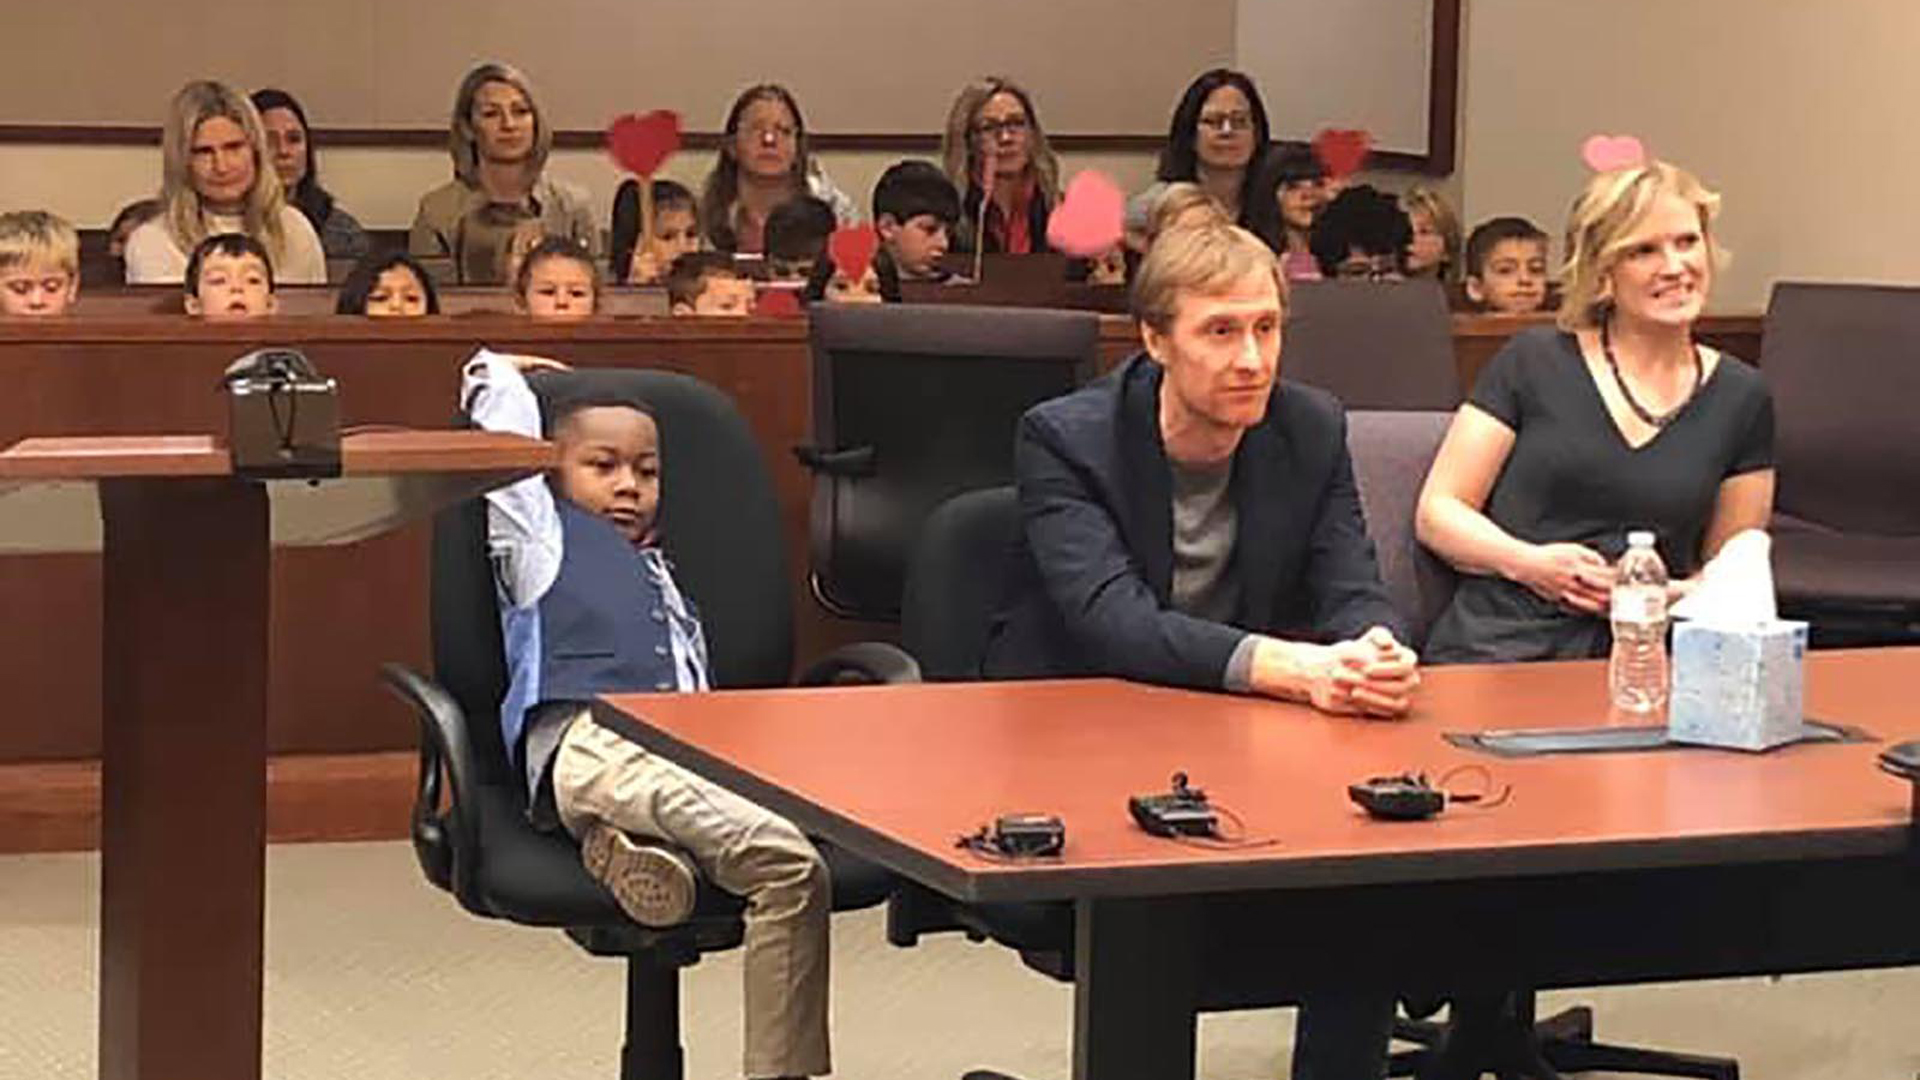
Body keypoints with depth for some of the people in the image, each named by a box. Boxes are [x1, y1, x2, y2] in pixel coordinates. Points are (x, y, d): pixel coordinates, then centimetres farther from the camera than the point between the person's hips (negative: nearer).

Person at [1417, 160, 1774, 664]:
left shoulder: (1740, 398, 12)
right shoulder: (1536, 362, 6)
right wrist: (1527, 562, -12)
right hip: (1494, 651, -3)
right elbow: (1437, 513, 7)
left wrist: (1672, 595, -5)